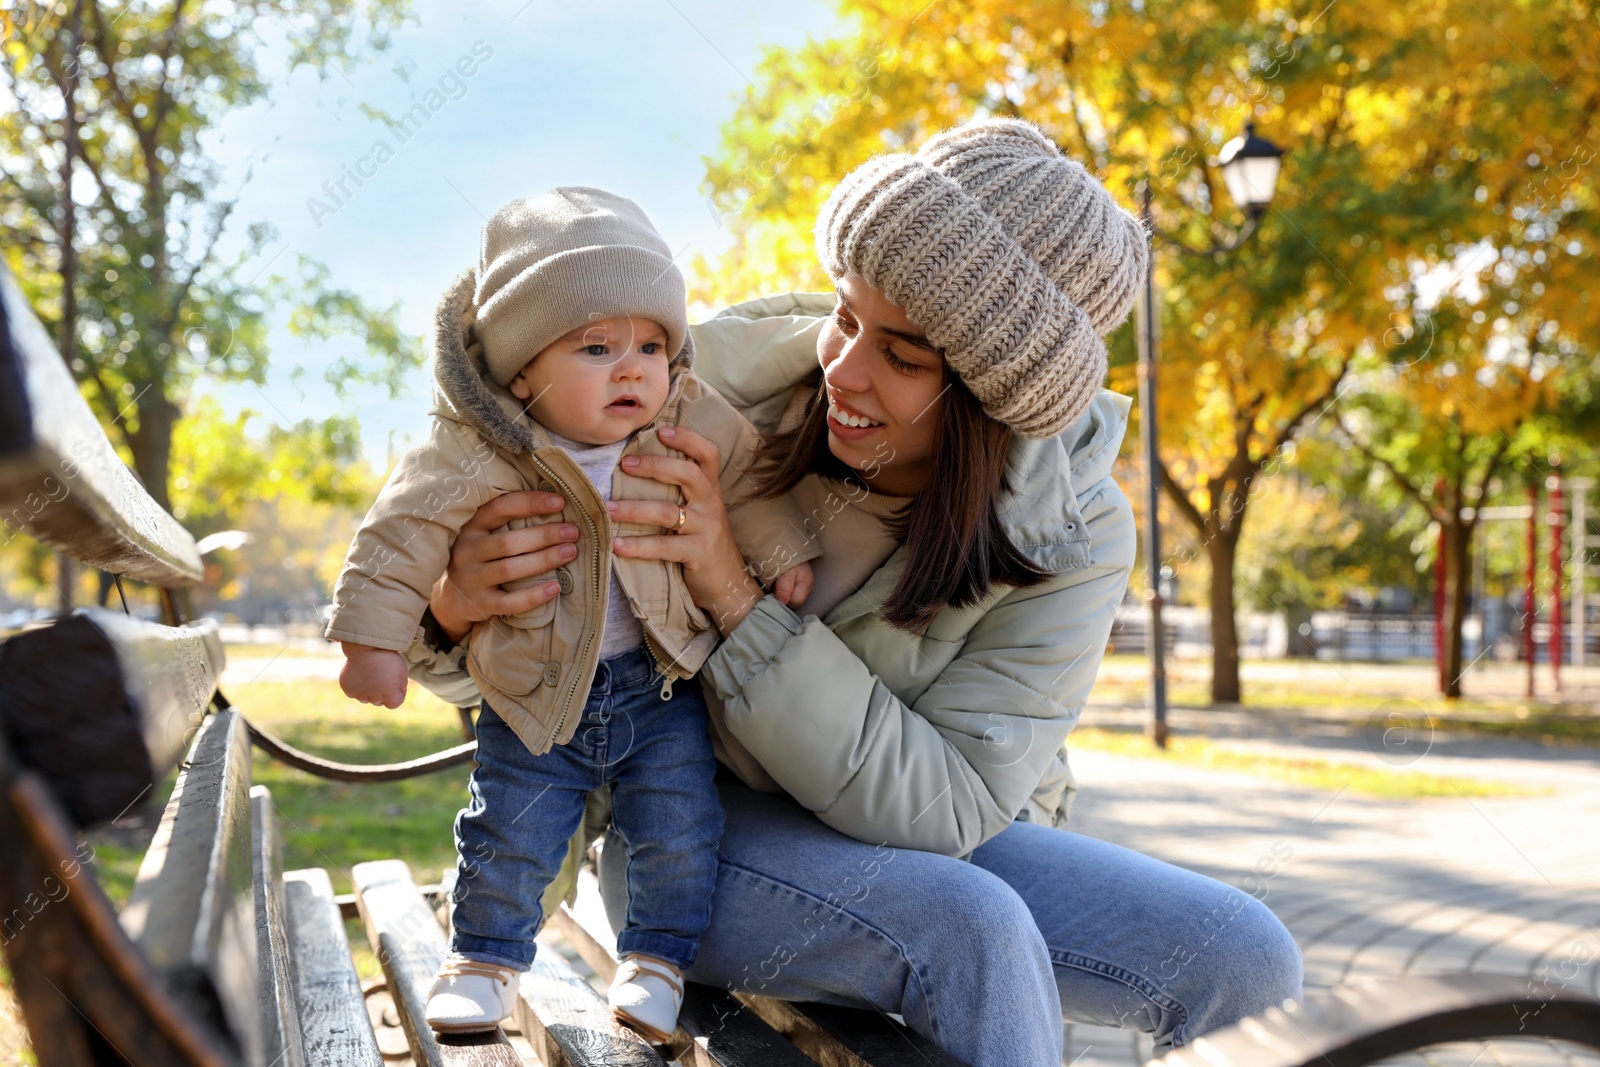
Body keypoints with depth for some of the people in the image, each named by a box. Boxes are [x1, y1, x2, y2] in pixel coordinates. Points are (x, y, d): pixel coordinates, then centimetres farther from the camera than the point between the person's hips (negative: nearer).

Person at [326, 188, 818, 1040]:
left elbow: (748, 479, 6)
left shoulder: (694, 422, -11)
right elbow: (406, 531, -15)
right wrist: (373, 638, -15)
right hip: (537, 694, -1)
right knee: (510, 837, 7)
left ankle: (657, 955, 25)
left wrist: (782, 550, 1)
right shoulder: (479, 453, -20)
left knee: (678, 831, 2)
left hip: (662, 684, 2)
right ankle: (486, 956, 32)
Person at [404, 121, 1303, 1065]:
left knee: (1248, 958, -9)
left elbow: (943, 806, -25)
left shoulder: (1071, 536, -16)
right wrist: (458, 606, -33)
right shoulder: (725, 383, -18)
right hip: (687, 830, -3)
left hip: (924, 841, 3)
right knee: (970, 922, -33)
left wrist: (737, 598, -33)